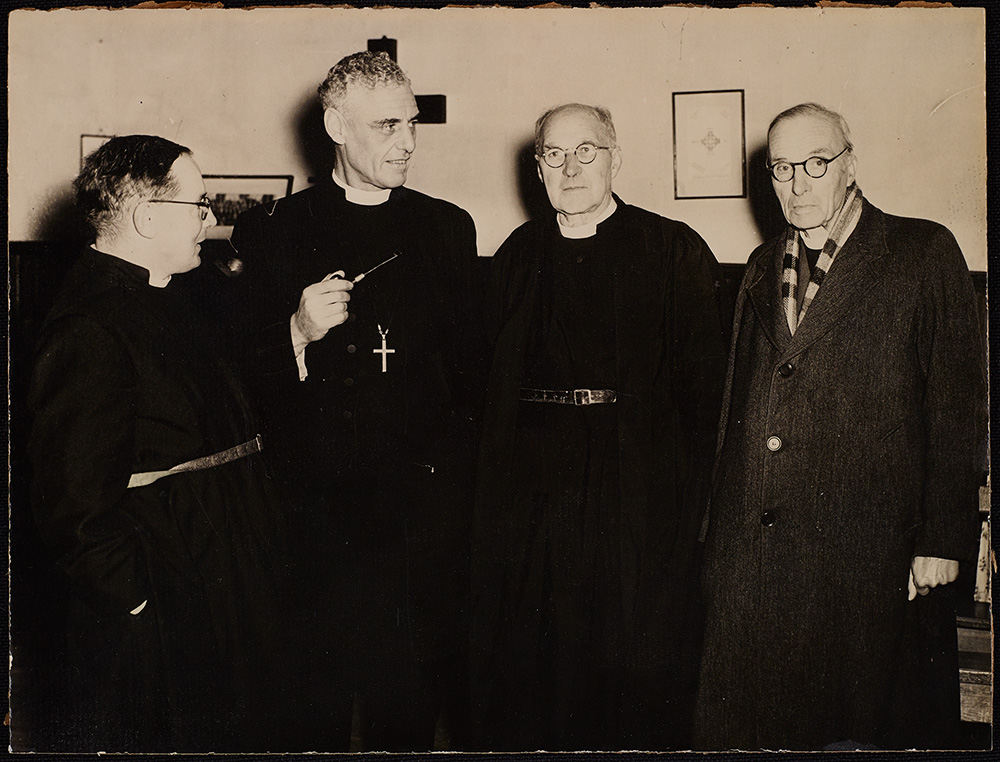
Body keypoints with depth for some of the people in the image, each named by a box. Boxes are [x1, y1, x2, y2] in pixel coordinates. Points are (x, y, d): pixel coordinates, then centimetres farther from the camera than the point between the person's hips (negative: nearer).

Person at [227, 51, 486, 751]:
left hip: (427, 504, 2)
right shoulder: (273, 231, 2)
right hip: (323, 504, -2)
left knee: (411, 694, 9)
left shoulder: (448, 227, 11)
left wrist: (460, 478, 8)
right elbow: (246, 374, 0)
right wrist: (299, 334, -18)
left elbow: (471, 367, 14)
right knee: (319, 697, 5)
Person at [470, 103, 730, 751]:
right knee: (523, 659, 11)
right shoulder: (518, 254, 12)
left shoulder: (676, 252, 1)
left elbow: (706, 381, -4)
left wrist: (688, 489, -9)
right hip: (530, 488, 3)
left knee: (638, 662, 5)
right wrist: (500, 465, 3)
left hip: (639, 486, -3)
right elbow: (492, 375, 12)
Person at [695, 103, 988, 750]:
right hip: (750, 548, 5)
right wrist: (720, 522, 9)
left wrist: (944, 539, -9)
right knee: (744, 722, 8)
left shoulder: (925, 253, 1)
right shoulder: (763, 267, 16)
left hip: (866, 550, -4)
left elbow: (959, 405, -3)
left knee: (864, 726, 4)